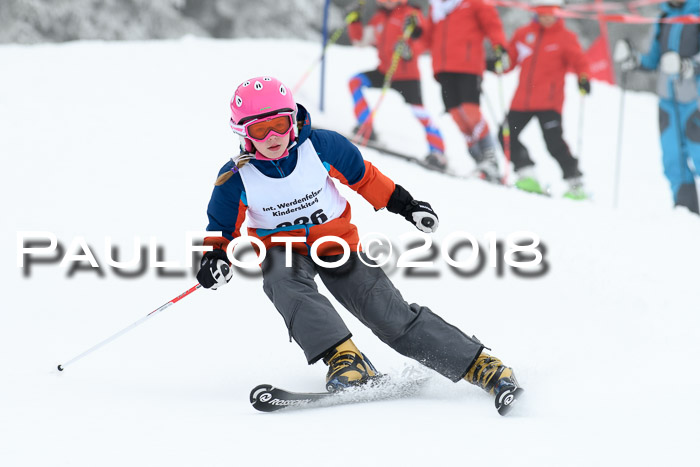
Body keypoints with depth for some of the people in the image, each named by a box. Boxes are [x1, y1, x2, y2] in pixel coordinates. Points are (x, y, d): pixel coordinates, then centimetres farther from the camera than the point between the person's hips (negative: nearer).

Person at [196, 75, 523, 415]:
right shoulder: (235, 179, -14)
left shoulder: (321, 146, -14)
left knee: (392, 317, -12)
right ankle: (345, 360, -45)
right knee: (285, 282, -37)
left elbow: (362, 176, 4)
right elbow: (223, 230, 0)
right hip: (282, 249, 0)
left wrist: (405, 204, 9)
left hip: (335, 241, 0)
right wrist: (215, 259, -21)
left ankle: (483, 367, -9)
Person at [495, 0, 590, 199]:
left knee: (554, 142, -15)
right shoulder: (523, 34, 11)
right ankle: (527, 175, 8)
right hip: (522, 99, 5)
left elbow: (579, 61, -4)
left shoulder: (565, 37, 1)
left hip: (549, 102, -5)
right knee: (507, 136, 0)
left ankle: (575, 182, -6)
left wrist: (583, 78, -24)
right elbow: (510, 58, 15)